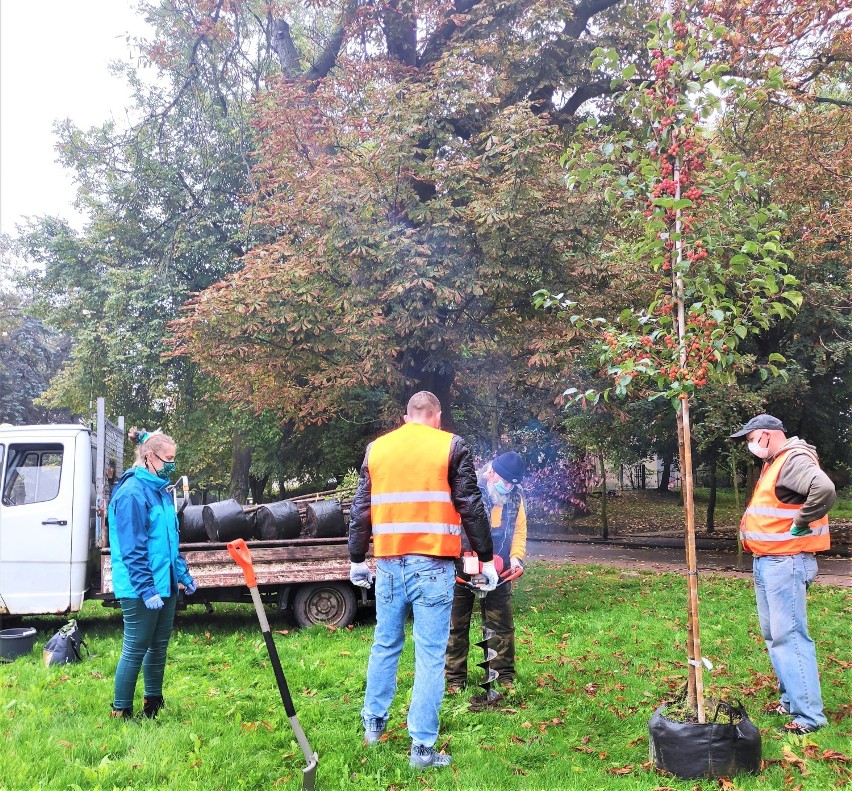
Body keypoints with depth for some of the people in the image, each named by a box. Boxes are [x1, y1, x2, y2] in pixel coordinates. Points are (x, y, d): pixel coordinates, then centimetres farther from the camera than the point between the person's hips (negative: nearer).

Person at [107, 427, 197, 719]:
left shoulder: (161, 491, 11)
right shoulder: (132, 493, -17)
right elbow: (132, 550, -20)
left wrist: (184, 574, 19)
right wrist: (147, 590, -21)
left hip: (165, 583, 9)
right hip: (141, 589, -9)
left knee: (159, 647, 17)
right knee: (135, 650, 1)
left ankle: (153, 704, 31)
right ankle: (120, 713, 15)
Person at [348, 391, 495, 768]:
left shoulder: (376, 448, 10)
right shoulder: (451, 446, -1)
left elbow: (360, 509, 13)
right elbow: (471, 507, -2)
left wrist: (357, 559, 20)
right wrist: (486, 558, 5)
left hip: (389, 563, 4)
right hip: (432, 565, -4)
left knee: (385, 644, 18)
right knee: (430, 653, 1)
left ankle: (373, 724, 32)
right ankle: (422, 747, 4)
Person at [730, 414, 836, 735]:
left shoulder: (794, 460, -16)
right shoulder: (773, 464, 16)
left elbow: (824, 489, -35)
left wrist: (800, 524, -23)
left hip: (785, 562, -11)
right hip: (766, 562, 11)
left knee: (789, 635, -9)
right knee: (773, 634, 16)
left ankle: (808, 714, -4)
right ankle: (790, 699, 26)